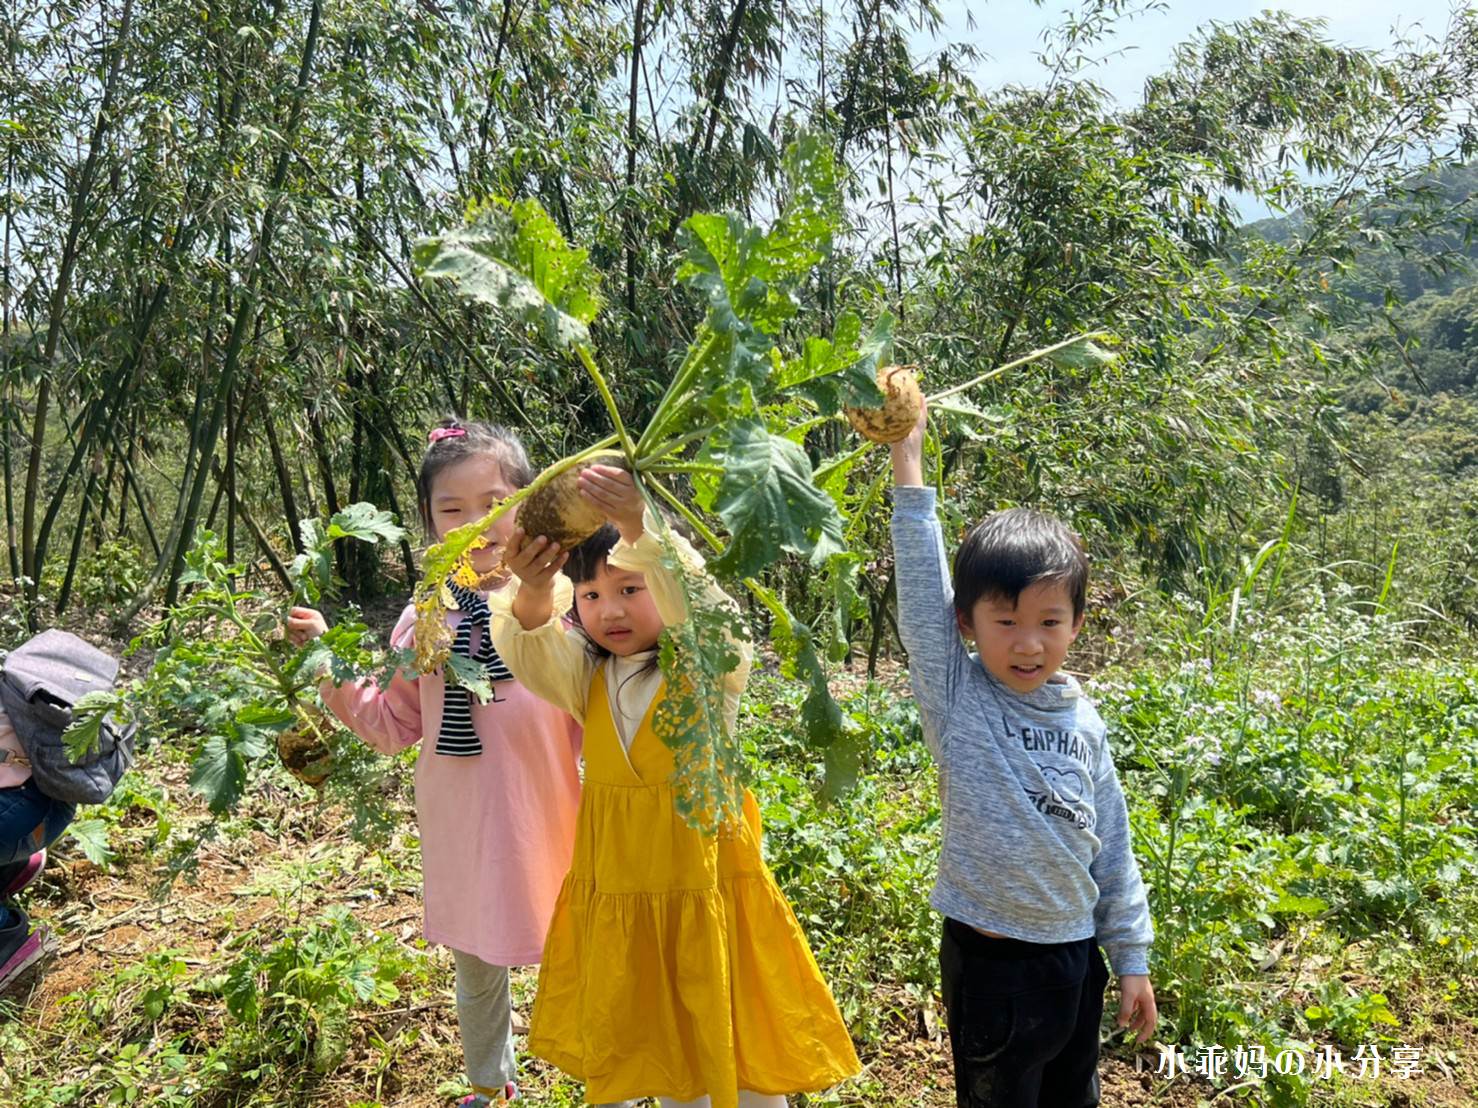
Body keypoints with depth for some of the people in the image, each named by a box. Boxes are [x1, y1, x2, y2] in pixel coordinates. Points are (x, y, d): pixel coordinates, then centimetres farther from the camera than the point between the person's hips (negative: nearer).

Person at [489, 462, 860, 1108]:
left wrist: (642, 531, -46)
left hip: (704, 893, -4)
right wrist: (533, 593, -41)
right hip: (614, 901, 4)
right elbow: (529, 655, -20)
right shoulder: (587, 676, -1)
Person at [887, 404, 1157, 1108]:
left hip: (1077, 954, 5)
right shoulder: (955, 698, -13)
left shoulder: (1083, 720, -1)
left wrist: (1131, 958, 10)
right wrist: (907, 458, -26)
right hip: (990, 961, -4)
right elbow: (920, 589, -23)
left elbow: (1112, 846, 7)